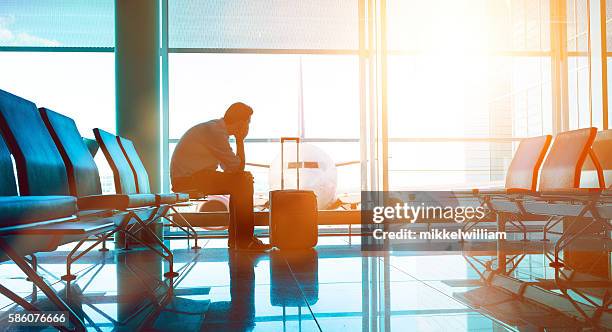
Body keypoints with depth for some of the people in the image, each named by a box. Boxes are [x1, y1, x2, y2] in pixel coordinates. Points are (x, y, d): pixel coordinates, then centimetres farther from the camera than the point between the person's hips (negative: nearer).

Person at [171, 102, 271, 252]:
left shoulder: (215, 127, 15)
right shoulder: (215, 131, -17)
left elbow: (228, 166, 19)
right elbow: (237, 167, -15)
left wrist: (243, 175, 1)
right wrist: (240, 140, -6)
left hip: (190, 176, 10)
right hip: (188, 179, -10)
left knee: (242, 182, 11)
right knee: (243, 183, -15)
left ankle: (235, 239, 12)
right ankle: (245, 240, -8)